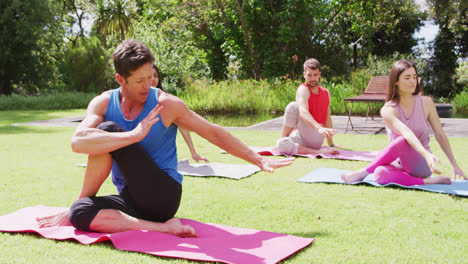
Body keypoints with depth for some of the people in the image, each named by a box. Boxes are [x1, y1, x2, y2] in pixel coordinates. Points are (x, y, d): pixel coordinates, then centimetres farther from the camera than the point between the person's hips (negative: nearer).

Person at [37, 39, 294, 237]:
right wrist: (135, 135, -27)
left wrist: (259, 160, -3)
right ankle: (164, 228, -24)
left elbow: (214, 133, 0)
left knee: (110, 129, -20)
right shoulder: (103, 103, -1)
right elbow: (77, 142, -20)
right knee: (80, 213, -28)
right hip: (131, 200, 4)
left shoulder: (166, 104, -6)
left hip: (164, 195, -3)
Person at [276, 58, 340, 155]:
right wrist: (319, 128, -46)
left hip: (317, 141, 3)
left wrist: (331, 145, 28)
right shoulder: (303, 89, -6)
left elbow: (328, 119, 24)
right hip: (302, 139, -3)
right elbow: (303, 112, -28)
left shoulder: (326, 93, 15)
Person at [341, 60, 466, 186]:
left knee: (403, 142, -33)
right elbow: (406, 133, -27)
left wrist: (455, 165, 1)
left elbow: (440, 134, 4)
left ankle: (363, 172, -19)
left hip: (422, 165, 1)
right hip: (401, 164, 0)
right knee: (380, 173, -36)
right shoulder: (388, 110, -10)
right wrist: (427, 154, -43)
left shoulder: (426, 103, 0)